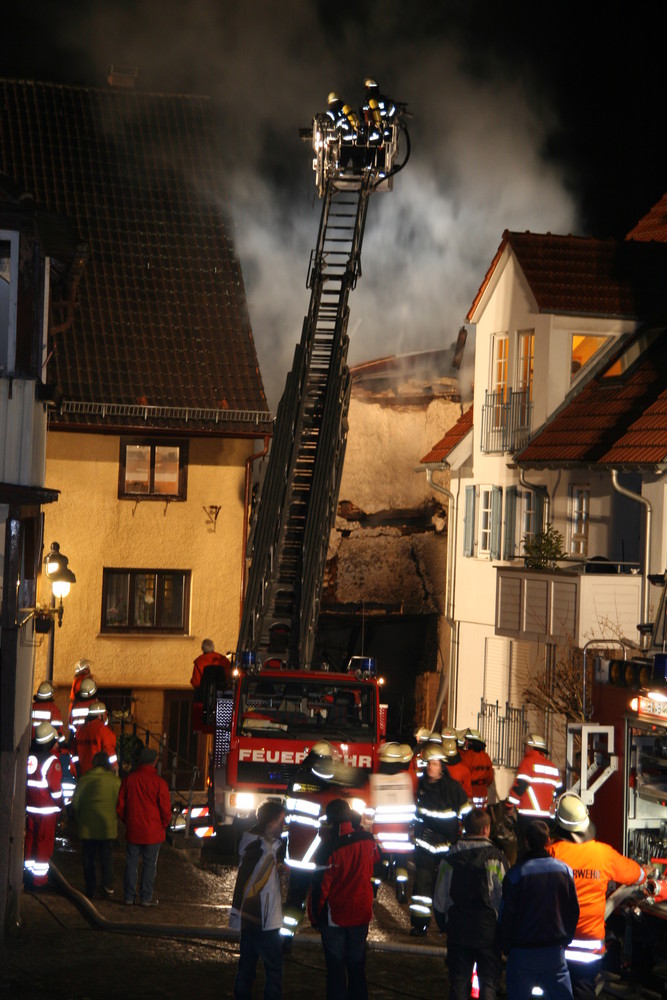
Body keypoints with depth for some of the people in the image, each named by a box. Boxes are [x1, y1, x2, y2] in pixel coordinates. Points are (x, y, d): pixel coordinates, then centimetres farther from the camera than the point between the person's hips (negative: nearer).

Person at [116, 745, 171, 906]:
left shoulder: (129, 779, -2)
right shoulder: (159, 782, -12)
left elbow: (120, 806, 5)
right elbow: (166, 809, -8)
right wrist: (163, 825, 9)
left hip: (133, 831, 3)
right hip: (153, 832, -3)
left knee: (131, 864, 10)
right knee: (149, 865, 5)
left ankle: (129, 897, 13)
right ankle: (146, 897, 7)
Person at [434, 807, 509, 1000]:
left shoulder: (449, 859, -1)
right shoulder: (496, 858, -11)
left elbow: (439, 900, 3)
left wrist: (444, 925, 16)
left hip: (458, 933, 3)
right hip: (489, 931, -2)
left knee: (459, 984, 10)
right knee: (489, 983, 6)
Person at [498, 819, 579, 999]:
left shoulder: (515, 873, -10)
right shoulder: (564, 870, 0)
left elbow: (506, 917, -6)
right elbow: (574, 911, 8)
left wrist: (506, 948, 7)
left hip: (522, 951, -2)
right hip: (555, 951, 3)